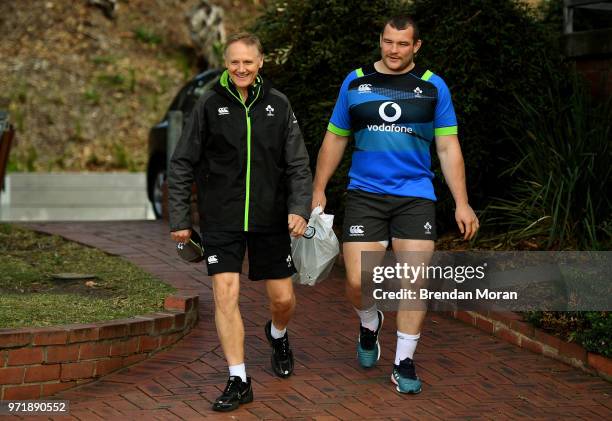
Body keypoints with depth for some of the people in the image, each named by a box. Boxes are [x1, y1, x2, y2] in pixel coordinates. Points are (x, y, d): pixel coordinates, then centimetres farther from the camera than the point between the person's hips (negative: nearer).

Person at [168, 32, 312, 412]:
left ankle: (278, 335, 43)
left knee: (283, 298, 8)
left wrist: (300, 209, -11)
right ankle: (239, 381, 0)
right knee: (226, 295, -9)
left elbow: (299, 164, 2)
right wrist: (180, 219, -3)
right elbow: (182, 166, 1)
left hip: (270, 220, 1)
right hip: (221, 220, -1)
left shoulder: (278, 105, 2)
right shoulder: (210, 105, -3)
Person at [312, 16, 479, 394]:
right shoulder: (355, 82, 6)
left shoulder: (433, 87, 4)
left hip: (416, 196, 0)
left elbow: (448, 148, 5)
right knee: (358, 281, -7)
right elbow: (335, 139, 14)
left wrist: (462, 203, 0)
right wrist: (318, 190, 11)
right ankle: (370, 323, 27)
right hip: (365, 195, 0)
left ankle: (404, 363, 8)